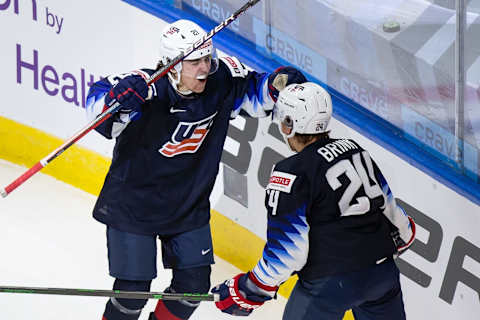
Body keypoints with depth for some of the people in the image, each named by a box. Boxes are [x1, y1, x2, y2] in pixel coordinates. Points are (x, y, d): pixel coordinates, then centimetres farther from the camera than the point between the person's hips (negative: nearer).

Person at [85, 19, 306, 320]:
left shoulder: (221, 80, -13)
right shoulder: (149, 90, -27)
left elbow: (255, 92, 3)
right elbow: (99, 103, -34)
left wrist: (279, 83, -18)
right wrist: (119, 97, -56)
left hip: (189, 204, 5)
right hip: (133, 202, -5)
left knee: (194, 284, 9)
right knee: (133, 289, -2)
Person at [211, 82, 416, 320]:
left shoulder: (291, 175, -13)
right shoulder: (354, 149, 7)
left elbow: (286, 251, -15)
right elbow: (387, 203, 19)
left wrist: (252, 291, -4)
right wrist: (403, 234, 40)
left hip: (331, 280, -7)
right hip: (382, 271, 7)